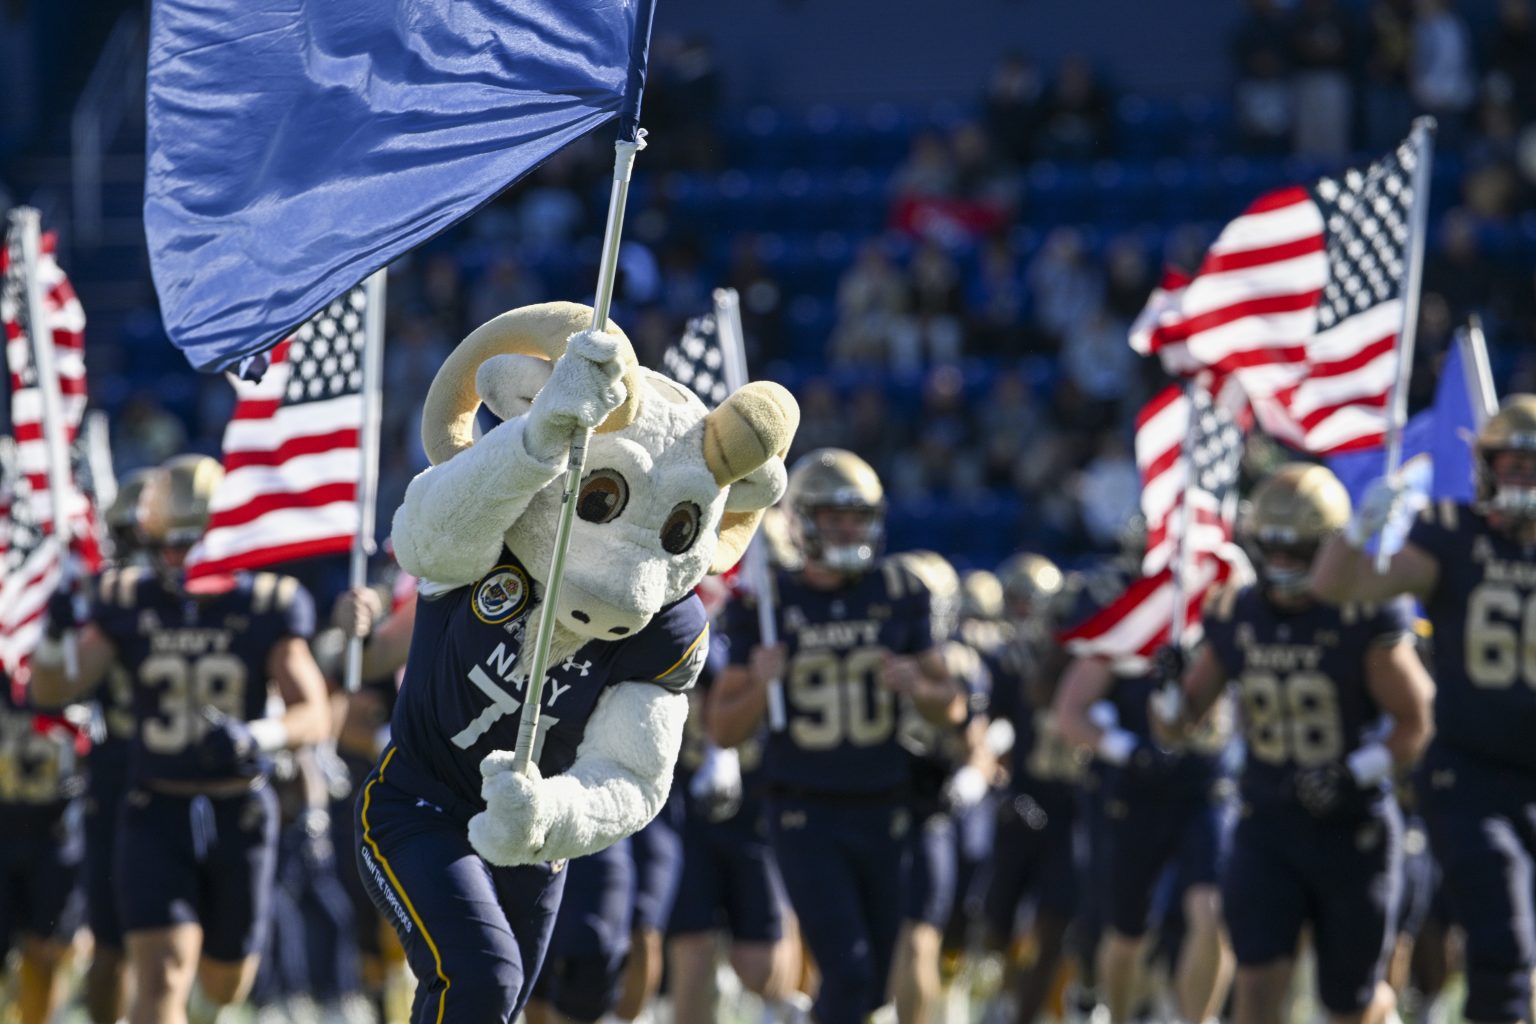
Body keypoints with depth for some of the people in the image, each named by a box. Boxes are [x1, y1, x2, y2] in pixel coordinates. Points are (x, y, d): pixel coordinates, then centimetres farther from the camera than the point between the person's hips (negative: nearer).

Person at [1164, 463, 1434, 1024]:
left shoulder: (1364, 622, -14)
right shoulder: (1235, 617, -1)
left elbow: (1416, 721, -9)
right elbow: (1182, 715, 6)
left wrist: (1359, 773, -24)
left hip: (1354, 832, -2)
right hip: (1267, 827, 3)